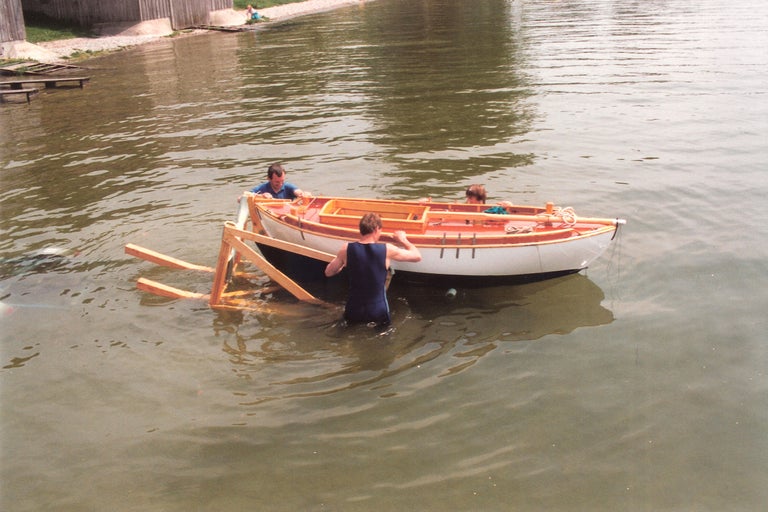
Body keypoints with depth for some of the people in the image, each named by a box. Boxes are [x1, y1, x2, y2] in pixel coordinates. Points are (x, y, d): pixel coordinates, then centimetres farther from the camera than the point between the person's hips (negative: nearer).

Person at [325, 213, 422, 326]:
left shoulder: (346, 249, -8)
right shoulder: (387, 250, -12)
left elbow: (328, 272, 6)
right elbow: (417, 256, 1)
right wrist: (403, 240, 17)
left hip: (352, 313, 2)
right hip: (378, 313, -2)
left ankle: (357, 322, 9)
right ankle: (375, 323, 4)